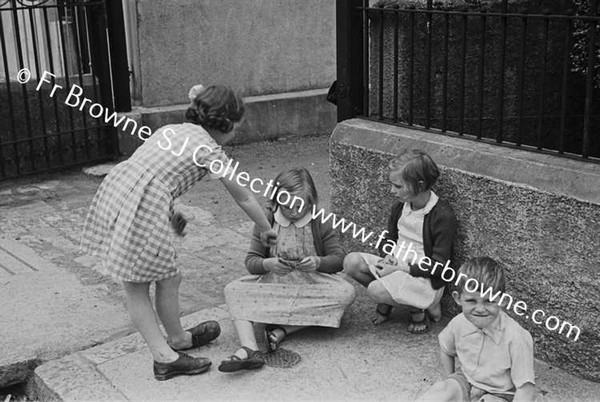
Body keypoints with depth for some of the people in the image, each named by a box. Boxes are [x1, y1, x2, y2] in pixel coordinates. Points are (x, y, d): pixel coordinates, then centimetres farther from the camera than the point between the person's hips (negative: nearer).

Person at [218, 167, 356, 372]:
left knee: (346, 292, -31)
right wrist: (269, 264, -25)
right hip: (272, 284, 1)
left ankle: (281, 329, -31)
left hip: (312, 285, -1)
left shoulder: (319, 224, 0)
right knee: (233, 290, -23)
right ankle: (250, 350, -44)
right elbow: (251, 261, -2)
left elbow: (339, 259, -2)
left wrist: (318, 262, -24)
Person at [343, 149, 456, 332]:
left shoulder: (443, 216, -20)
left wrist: (400, 268, -21)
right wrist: (388, 257, -8)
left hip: (426, 279, -7)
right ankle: (387, 301, 7)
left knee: (378, 290, -30)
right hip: (396, 266, 7)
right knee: (351, 262, -13)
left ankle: (418, 308, -2)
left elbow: (439, 267, -19)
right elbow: (387, 239, 16)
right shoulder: (400, 207, 2)